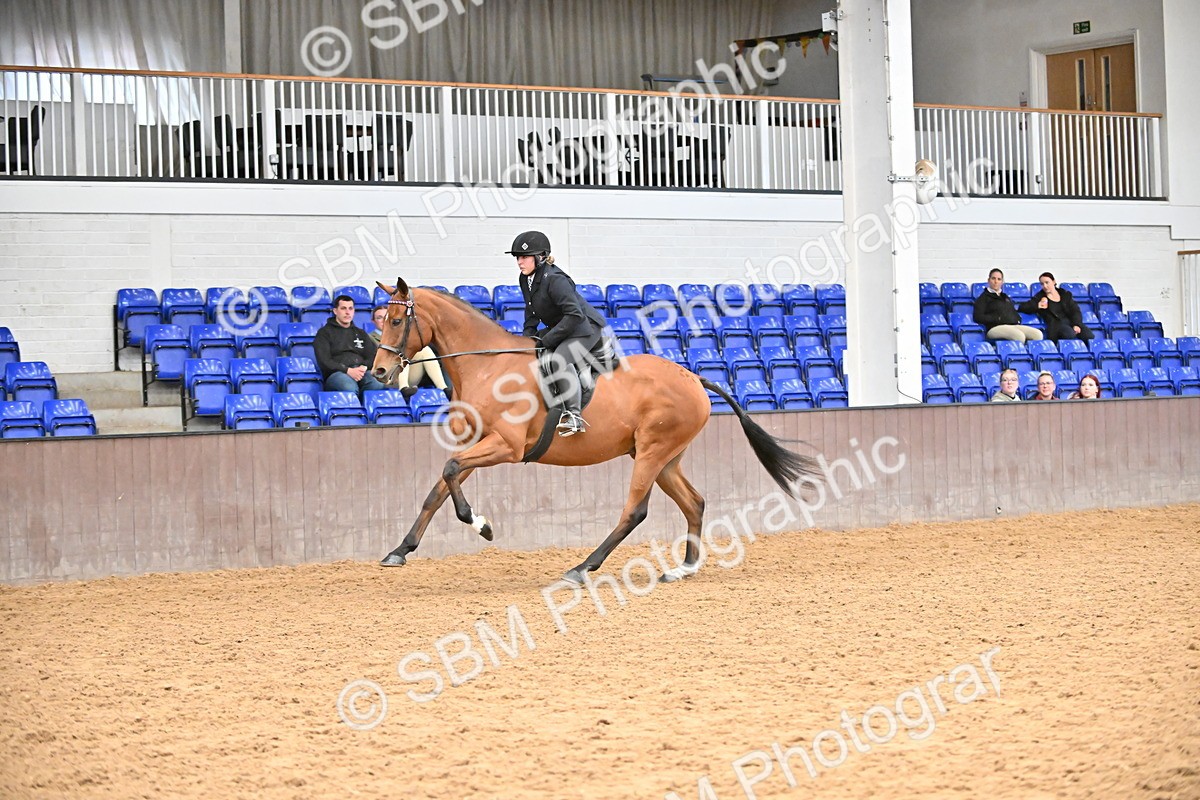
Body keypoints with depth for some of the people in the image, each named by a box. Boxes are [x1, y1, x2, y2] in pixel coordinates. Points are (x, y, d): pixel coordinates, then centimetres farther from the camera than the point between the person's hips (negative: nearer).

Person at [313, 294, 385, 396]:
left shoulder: (361, 333, 30)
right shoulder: (325, 333, 15)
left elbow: (372, 357, 19)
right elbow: (324, 361, 1)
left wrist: (364, 367, -6)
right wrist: (348, 370, -14)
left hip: (362, 372, 4)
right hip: (336, 373, -4)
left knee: (378, 385, -35)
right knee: (350, 388, -42)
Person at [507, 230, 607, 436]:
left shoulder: (555, 280, -27)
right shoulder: (525, 280, 1)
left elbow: (574, 315, -33)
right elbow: (531, 313, 14)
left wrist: (546, 341, -30)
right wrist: (528, 338, -2)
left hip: (585, 328, -10)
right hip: (560, 329, 10)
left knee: (560, 359, -34)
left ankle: (573, 415, -36)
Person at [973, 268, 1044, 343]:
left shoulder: (1005, 297, 30)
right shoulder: (984, 298, 10)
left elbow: (1014, 313, 33)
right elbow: (978, 317, -3)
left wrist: (1017, 319, 8)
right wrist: (998, 319, -9)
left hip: (1014, 325, 6)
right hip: (995, 328, -6)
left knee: (1038, 334, -21)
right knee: (1019, 336, -36)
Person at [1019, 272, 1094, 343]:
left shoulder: (1065, 294, 20)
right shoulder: (1040, 297, 14)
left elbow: (1075, 311, 12)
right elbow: (1023, 307, 9)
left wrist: (1076, 324, -8)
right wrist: (1037, 306, -10)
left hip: (1071, 322, 3)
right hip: (1056, 324, -3)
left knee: (1089, 337, -26)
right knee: (1070, 335, -38)